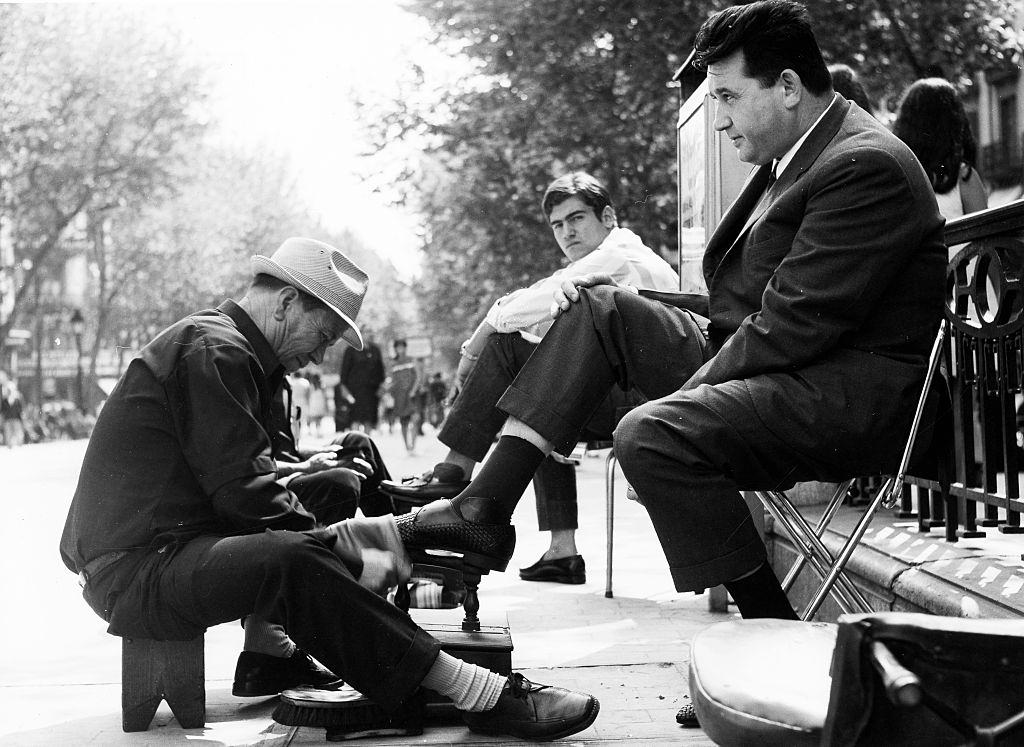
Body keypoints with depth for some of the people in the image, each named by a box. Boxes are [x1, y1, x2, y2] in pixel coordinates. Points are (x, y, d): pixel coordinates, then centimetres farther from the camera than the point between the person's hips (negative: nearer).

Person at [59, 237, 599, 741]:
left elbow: (250, 474, 13)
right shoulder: (212, 350, -13)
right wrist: (350, 556, -14)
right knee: (290, 560, -33)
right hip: (134, 570, -10)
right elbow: (246, 493, -21)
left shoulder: (228, 349, 19)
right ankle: (482, 698, -34)